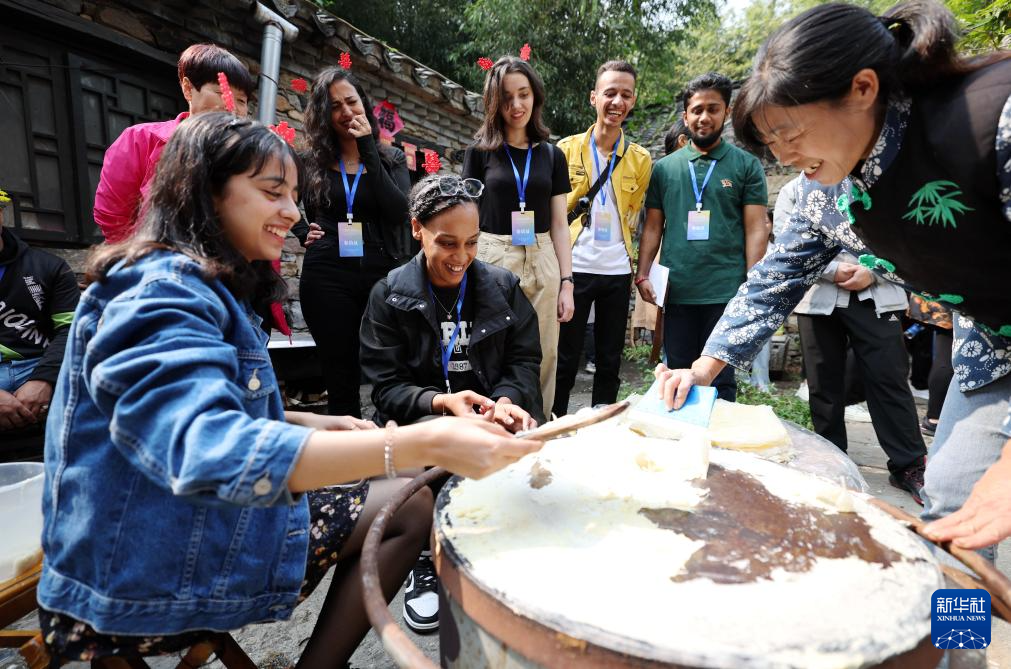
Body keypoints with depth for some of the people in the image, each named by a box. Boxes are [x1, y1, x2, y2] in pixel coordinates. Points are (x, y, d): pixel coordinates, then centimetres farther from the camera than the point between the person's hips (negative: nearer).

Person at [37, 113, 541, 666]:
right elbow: (213, 454, -39)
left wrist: (311, 424, 4)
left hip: (193, 524, 9)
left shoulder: (210, 287, 10)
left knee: (407, 501, 10)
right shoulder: (162, 291, -22)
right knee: (409, 507, -7)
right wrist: (423, 444, -44)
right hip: (144, 577, -9)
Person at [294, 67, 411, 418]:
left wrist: (368, 148, -9)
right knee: (341, 379, 4)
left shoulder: (392, 158, 9)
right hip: (327, 278, 0)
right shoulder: (311, 161, 10)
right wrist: (302, 232, 7)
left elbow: (398, 211, -9)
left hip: (383, 274, 0)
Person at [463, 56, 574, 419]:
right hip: (493, 263, -2)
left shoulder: (552, 155, 11)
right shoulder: (480, 152, 6)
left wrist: (566, 282, 5)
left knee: (542, 359, 4)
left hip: (542, 265, 2)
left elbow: (559, 224, 11)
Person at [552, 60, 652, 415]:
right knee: (565, 359, 4)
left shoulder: (641, 159, 6)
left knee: (610, 361, 11)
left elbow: (634, 216, 15)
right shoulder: (567, 149, 0)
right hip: (574, 267, -2)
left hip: (617, 270, 3)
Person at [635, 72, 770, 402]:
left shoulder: (746, 165, 5)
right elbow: (653, 226, 10)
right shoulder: (664, 168, 10)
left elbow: (756, 230, 0)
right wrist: (642, 274, 0)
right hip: (676, 291, 2)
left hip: (726, 291, -2)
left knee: (720, 381, 5)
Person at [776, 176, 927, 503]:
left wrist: (872, 271, -10)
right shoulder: (793, 191, 11)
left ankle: (909, 465, 6)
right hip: (818, 299, 1)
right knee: (824, 384, 5)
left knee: (889, 379, -3)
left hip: (875, 298, 0)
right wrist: (833, 270, -12)